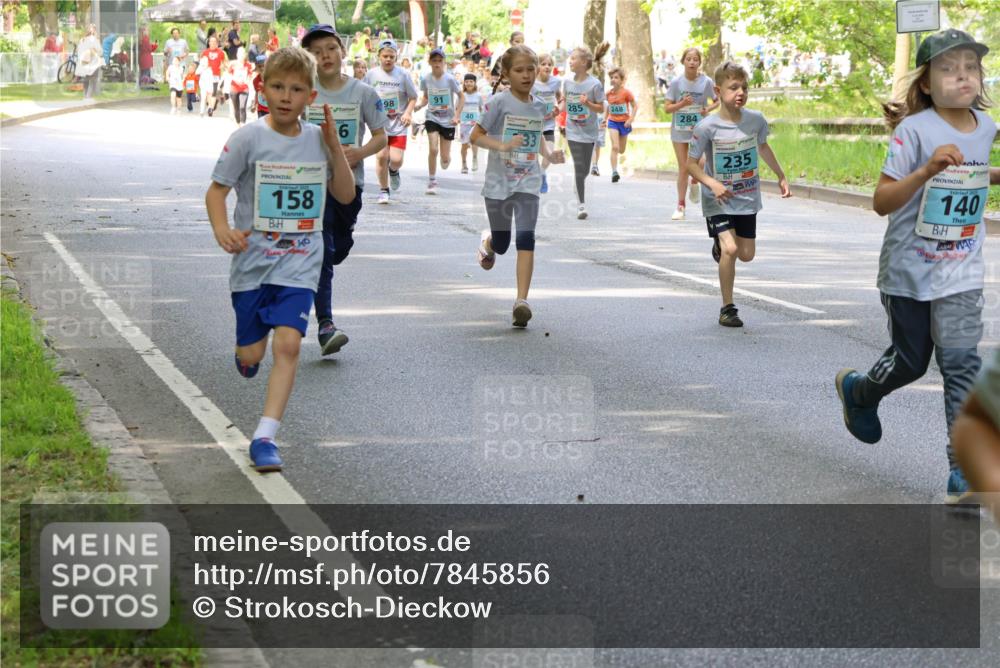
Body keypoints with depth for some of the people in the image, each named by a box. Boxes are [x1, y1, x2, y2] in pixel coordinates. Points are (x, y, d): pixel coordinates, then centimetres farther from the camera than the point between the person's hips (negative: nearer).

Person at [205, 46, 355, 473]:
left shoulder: (318, 138, 2)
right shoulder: (249, 138, -8)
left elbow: (345, 195, 8)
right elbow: (216, 190, -6)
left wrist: (334, 147, -6)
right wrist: (221, 229, -26)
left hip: (299, 265, 1)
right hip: (253, 261, -1)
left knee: (288, 345, -15)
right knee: (250, 356, 8)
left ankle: (265, 438, -11)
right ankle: (248, 350, 47)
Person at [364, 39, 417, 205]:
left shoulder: (403, 74, -2)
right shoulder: (371, 74, 0)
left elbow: (413, 97, 4)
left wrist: (408, 112, -11)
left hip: (398, 124, -1)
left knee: (396, 159, -9)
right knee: (381, 156, -8)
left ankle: (393, 170, 29)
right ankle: (383, 190, 11)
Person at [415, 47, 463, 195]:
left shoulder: (450, 79, -12)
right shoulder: (426, 79, -6)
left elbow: (461, 97, -1)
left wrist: (457, 115, -10)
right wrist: (419, 105, -13)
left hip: (448, 121, 0)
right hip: (432, 118, 1)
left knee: (445, 160, 4)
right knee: (433, 149, -18)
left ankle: (446, 159, 44)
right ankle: (432, 181, -3)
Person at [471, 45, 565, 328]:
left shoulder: (539, 106, 5)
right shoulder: (499, 102, -9)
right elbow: (476, 136, -9)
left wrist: (549, 153, 2)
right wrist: (502, 145, -25)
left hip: (528, 182, 2)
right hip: (499, 182, -2)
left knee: (526, 238, -14)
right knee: (501, 245, 10)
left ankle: (522, 300, -15)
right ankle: (487, 241, 49)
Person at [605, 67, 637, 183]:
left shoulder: (626, 92, -14)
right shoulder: (609, 93, -2)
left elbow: (635, 106, -9)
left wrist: (631, 119, -19)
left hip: (624, 122, -1)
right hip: (613, 122, 1)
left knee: (621, 149, 13)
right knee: (614, 147, -15)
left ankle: (622, 154, 52)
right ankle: (614, 172, -19)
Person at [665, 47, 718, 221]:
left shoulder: (706, 82, -7)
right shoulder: (676, 83, -6)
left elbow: (718, 101, 7)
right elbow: (667, 108, -4)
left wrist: (708, 109, -13)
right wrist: (682, 104, -21)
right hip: (679, 130, 1)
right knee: (683, 168, 5)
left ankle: (695, 182, 17)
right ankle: (681, 206, 16)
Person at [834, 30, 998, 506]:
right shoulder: (914, 129, -16)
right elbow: (882, 201, -20)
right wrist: (927, 170, -33)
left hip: (961, 273, 3)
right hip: (909, 269, -3)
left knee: (961, 362, -10)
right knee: (910, 362, 12)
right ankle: (858, 391, 46)